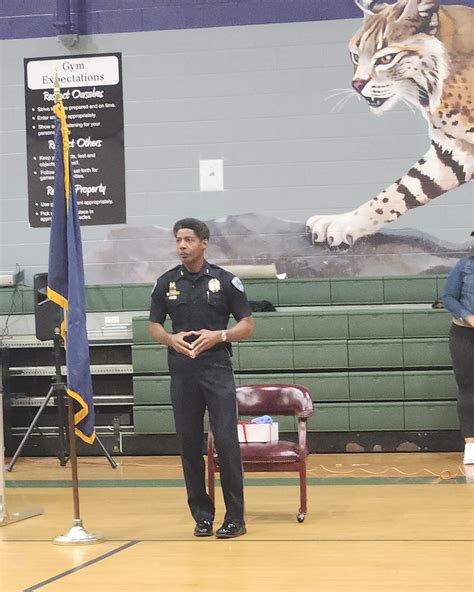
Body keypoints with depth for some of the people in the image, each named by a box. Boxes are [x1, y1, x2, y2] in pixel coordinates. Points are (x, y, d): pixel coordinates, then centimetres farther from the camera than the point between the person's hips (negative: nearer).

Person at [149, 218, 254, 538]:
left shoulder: (226, 280, 1)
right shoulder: (166, 283, 7)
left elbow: (247, 325, 3)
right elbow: (155, 325, 13)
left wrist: (219, 336, -14)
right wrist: (171, 339, -8)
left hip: (218, 370, -3)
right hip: (182, 372, 3)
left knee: (226, 441, -8)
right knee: (189, 444, 4)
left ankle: (235, 517, -1)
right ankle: (202, 515, 14)